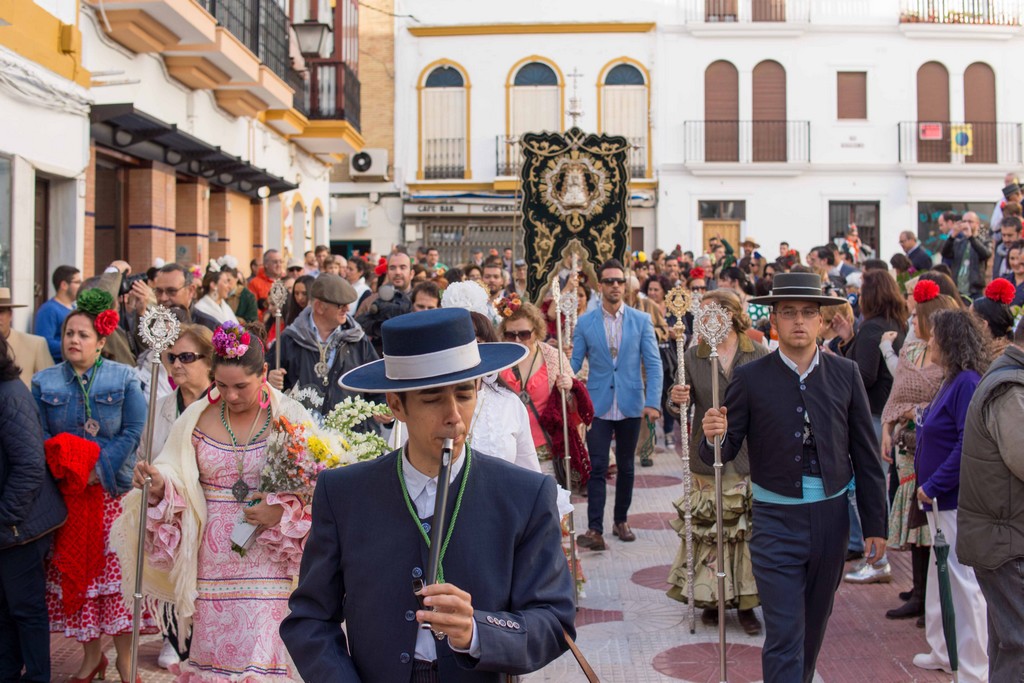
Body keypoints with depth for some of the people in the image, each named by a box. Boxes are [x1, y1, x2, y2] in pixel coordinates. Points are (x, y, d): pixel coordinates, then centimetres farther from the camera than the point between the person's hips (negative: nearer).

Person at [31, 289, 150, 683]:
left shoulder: (124, 378, 0)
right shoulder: (44, 383, 6)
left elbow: (133, 432, -6)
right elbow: (40, 437, 3)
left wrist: (99, 469, -15)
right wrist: (67, 469, -14)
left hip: (112, 490, -2)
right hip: (66, 494, 2)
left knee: (116, 571, -2)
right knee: (74, 572, 5)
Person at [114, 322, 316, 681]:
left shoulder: (289, 417, -3)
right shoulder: (198, 417, 4)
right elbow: (178, 483, 6)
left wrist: (282, 512, -18)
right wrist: (159, 489, -16)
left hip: (268, 564, -2)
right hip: (214, 566, 3)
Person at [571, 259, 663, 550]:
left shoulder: (642, 320, 1)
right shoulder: (585, 322, 1)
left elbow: (653, 364, -2)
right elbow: (574, 363, 1)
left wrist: (653, 402, -12)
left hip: (631, 405, 1)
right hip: (598, 405, -1)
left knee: (626, 467, 13)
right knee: (597, 468, -7)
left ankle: (621, 521, 28)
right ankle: (595, 529, -7)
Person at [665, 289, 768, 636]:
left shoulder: (758, 354, -1)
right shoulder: (694, 355, 2)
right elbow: (682, 406, 2)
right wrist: (677, 400, -21)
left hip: (749, 456, -1)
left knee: (748, 531, 3)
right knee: (708, 530, 6)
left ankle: (745, 602, 16)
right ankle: (711, 598, 20)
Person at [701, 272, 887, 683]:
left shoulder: (845, 373, 0)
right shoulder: (750, 379, -7)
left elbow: (866, 455, 4)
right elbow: (722, 454, -5)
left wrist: (875, 525, 4)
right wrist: (714, 436, -29)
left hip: (831, 518, 3)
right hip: (777, 521, -3)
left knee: (813, 626, 19)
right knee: (783, 637, -3)